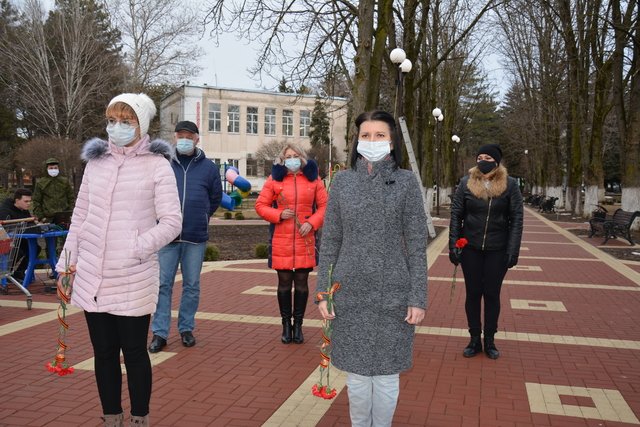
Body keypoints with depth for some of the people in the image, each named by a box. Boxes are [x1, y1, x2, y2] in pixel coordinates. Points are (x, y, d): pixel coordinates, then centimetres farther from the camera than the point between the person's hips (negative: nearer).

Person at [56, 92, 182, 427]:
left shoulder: (157, 165, -4)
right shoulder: (95, 162, 10)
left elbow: (171, 222, -9)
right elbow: (80, 217, 14)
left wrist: (135, 249, -17)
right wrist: (67, 262, 12)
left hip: (133, 278, -4)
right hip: (91, 277, 4)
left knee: (134, 351, 5)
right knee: (104, 352, 12)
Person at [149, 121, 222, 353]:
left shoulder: (208, 167, 5)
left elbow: (215, 197, 14)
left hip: (196, 237, 0)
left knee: (191, 286, 9)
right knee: (163, 284, 1)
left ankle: (186, 328, 22)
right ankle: (159, 332, 9)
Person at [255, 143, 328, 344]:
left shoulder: (313, 178, 7)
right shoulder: (274, 179, 6)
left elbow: (324, 205, 7)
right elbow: (260, 205, 6)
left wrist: (312, 223, -8)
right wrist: (279, 215, -10)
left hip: (305, 240, 1)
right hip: (281, 240, 0)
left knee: (301, 282, 6)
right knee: (284, 282, 5)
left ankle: (298, 324, 19)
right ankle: (286, 325, 19)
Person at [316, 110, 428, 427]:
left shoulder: (406, 182, -2)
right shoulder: (342, 181, 3)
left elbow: (416, 244, -2)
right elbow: (330, 241, 4)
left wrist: (418, 298, -6)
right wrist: (322, 292, 1)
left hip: (393, 294, -1)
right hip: (350, 293, 1)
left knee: (387, 374, 10)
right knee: (357, 373, 11)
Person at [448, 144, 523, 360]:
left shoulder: (510, 184, -3)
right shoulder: (466, 183, 0)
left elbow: (516, 220, -3)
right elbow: (456, 215, 2)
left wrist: (513, 251, -8)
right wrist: (453, 245, -5)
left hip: (497, 250, -1)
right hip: (470, 248, 1)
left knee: (492, 294, 10)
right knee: (473, 293, 9)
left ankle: (490, 341, 24)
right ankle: (474, 340, 23)